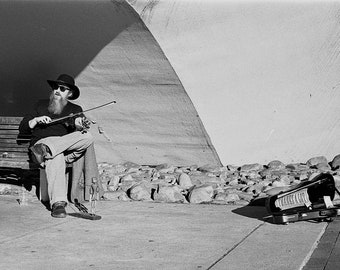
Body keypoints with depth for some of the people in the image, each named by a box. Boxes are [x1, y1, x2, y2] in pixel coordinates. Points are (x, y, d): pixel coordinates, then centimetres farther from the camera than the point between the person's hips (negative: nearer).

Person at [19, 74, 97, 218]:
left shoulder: (75, 109, 22)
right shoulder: (41, 105, 23)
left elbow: (77, 135, 1)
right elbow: (22, 129, 19)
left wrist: (79, 126, -24)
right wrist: (37, 120, -1)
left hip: (67, 148, 1)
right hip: (41, 141, -1)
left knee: (87, 137, -33)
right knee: (56, 158, -40)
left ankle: (46, 150, -46)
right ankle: (58, 203, -55)